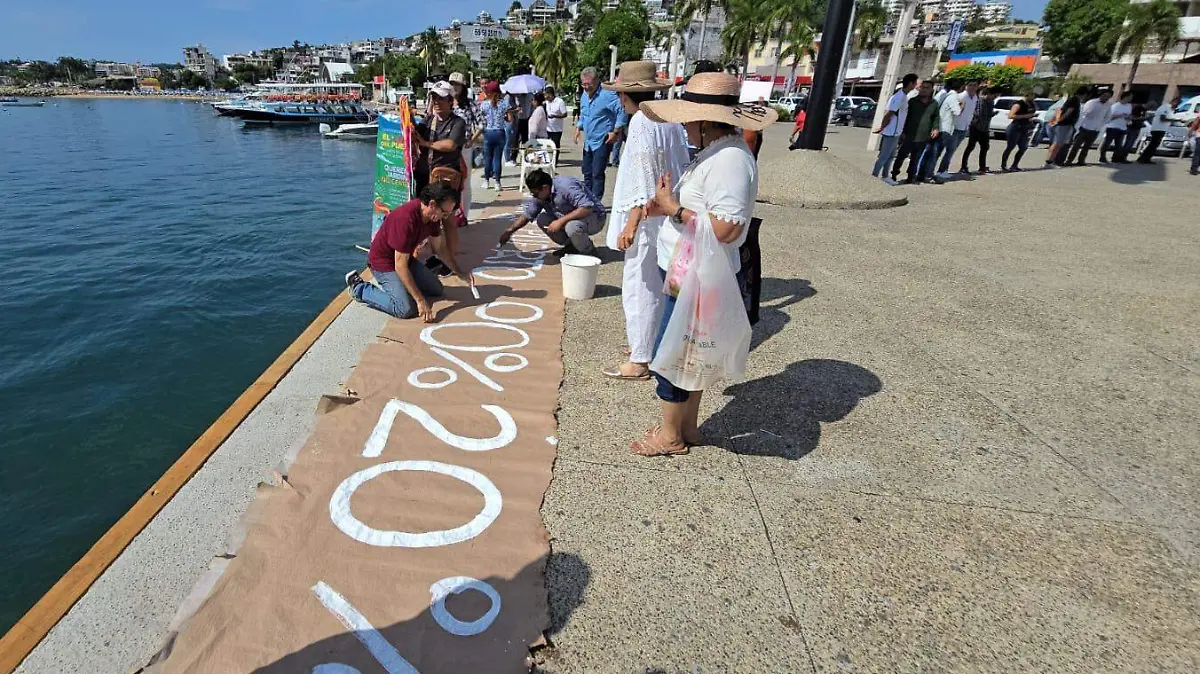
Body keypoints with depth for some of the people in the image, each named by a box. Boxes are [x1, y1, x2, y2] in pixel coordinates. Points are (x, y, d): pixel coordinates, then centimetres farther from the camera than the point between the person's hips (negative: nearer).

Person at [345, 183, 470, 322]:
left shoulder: (433, 216, -8)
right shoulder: (406, 219, -34)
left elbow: (441, 248, 10)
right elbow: (400, 266, -33)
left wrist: (460, 273, 8)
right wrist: (420, 300, -33)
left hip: (406, 258, 9)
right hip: (384, 263, -9)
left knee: (437, 290, 9)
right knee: (406, 309, -22)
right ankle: (359, 287, -2)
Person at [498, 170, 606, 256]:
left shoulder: (566, 186, -29)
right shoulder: (539, 195, -4)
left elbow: (587, 207, -37)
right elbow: (527, 214, 12)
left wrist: (561, 221, -36)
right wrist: (510, 231, 5)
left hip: (595, 217, -8)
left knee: (572, 227, -38)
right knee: (542, 220, -6)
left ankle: (590, 252, -8)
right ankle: (571, 246, 7)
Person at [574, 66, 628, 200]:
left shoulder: (607, 95, -16)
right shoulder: (584, 95, 11)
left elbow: (622, 111, -20)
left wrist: (615, 132, -21)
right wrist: (579, 128, 12)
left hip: (602, 142, -8)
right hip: (588, 142, 8)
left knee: (597, 174, -9)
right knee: (587, 172, 15)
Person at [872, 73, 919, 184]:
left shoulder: (904, 96, 10)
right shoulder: (900, 97, -21)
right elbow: (888, 115, -21)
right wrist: (881, 128, -12)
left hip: (895, 132, 10)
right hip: (890, 133, -10)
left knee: (890, 156, 17)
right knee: (883, 156, -4)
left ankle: (884, 176, 26)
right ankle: (873, 176, 2)